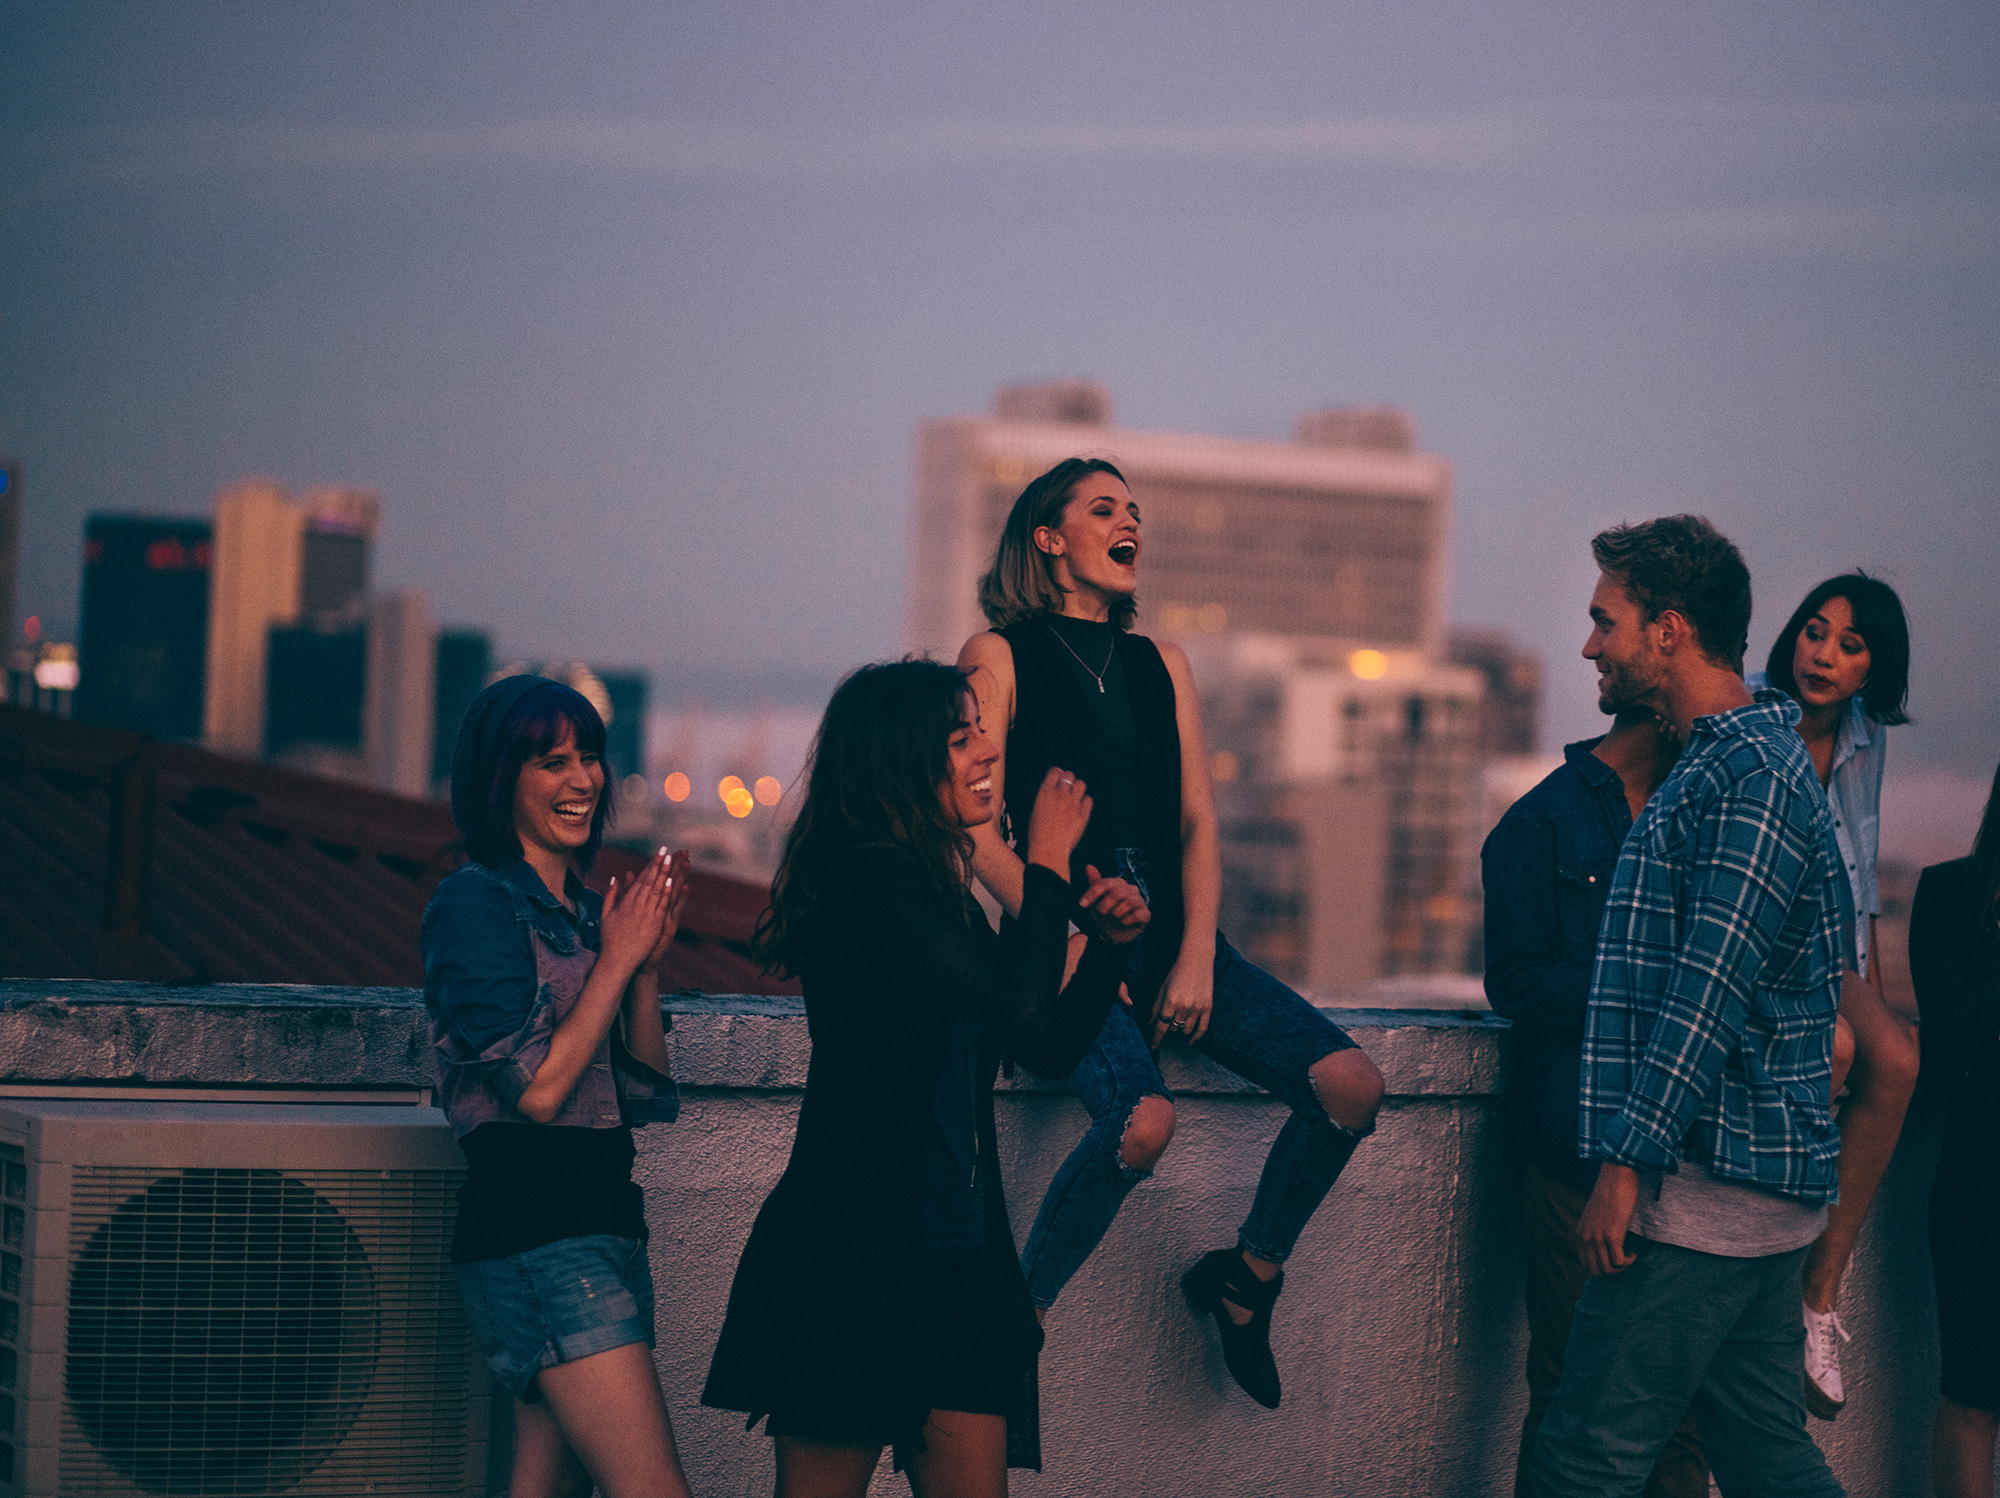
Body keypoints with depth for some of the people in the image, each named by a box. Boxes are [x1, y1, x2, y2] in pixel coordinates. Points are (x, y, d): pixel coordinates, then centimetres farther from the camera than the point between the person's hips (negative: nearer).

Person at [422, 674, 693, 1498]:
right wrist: (617, 959, -8)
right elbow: (538, 1089, -15)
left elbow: (647, 1097, 14)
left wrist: (647, 964, 2)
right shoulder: (475, 903, -7)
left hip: (600, 1226, 9)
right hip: (533, 1228, -9)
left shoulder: (587, 910, 16)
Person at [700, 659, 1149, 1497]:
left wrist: (1109, 944, 8)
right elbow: (1023, 1007, -19)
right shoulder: (867, 882, -13)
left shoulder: (940, 894, 17)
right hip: (851, 1260, -9)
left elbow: (1050, 1049, 22)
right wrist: (1048, 865, -7)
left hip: (954, 1260, 9)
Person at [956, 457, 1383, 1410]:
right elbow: (978, 829, -4)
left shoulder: (1162, 666, 20)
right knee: (1143, 1117, -34)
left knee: (1350, 1083, -15)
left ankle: (1248, 1277, 7)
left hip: (1169, 933, 6)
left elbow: (1198, 825, 13)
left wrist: (1198, 957, -3)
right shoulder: (999, 656, 4)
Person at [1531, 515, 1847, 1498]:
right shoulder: (1731, 762, 19)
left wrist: (1627, 1161, -22)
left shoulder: (1753, 775, -14)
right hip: (1761, 1189, 10)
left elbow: (1711, 994, -21)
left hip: (1709, 1185, -10)